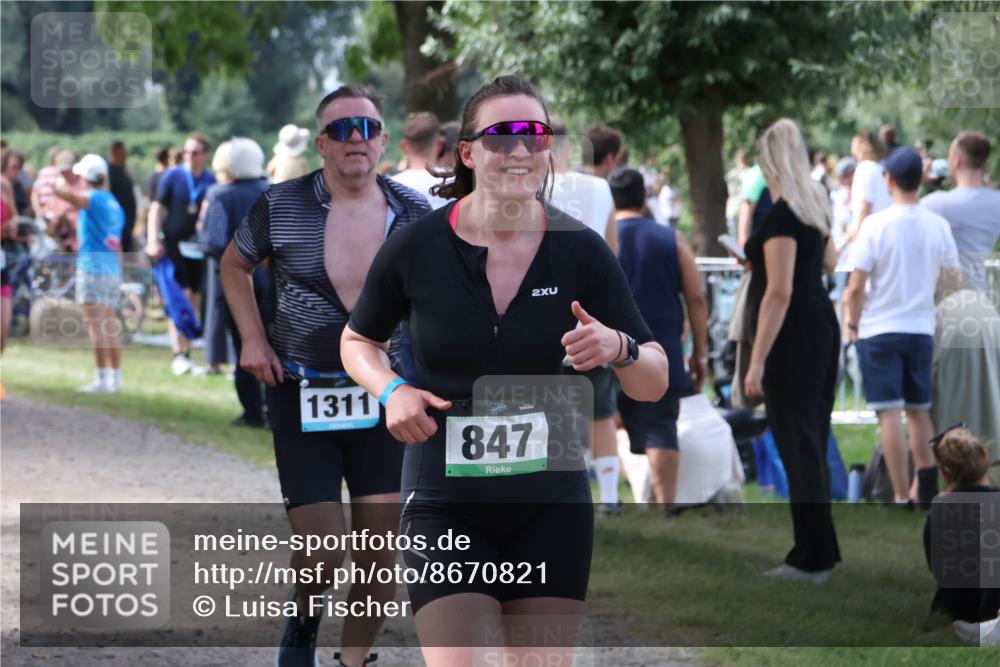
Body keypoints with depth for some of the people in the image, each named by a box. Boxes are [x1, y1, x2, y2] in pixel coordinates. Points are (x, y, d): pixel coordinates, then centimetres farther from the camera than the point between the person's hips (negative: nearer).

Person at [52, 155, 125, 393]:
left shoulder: (94, 198, -8)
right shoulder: (114, 203, 15)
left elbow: (63, 192, -27)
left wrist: (60, 183, -5)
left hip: (92, 267, -8)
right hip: (113, 269, 8)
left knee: (96, 325, -8)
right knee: (111, 326, 11)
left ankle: (102, 380, -10)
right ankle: (115, 378, 13)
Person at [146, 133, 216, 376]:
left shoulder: (212, 181, 5)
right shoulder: (173, 176, -2)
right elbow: (157, 209, -2)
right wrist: (153, 241, -11)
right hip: (173, 244, -3)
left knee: (194, 300, 7)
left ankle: (186, 353, 16)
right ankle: (178, 353, -10)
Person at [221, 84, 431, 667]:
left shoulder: (415, 214, -4)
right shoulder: (281, 207, -8)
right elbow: (235, 266, 11)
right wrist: (253, 337, -1)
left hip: (383, 396, 2)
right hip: (302, 394, -2)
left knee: (379, 557, 0)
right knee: (322, 550, -6)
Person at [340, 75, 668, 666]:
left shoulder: (581, 251, -4)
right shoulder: (415, 249, -6)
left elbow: (654, 385, -1)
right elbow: (359, 340, 12)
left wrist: (619, 348, -23)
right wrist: (391, 390, -9)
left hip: (551, 505, 2)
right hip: (445, 506, -2)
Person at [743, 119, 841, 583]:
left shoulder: (782, 214, -18)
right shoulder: (813, 206, 10)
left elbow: (780, 292, -23)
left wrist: (757, 362, -23)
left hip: (793, 336, -10)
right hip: (820, 325, 10)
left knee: (797, 443, -6)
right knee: (811, 441, 14)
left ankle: (812, 560, -4)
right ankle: (816, 551, 20)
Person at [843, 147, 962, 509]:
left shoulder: (876, 225, -13)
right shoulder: (938, 226, -2)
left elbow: (856, 287, -13)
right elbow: (952, 282, 8)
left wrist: (851, 322, 4)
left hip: (880, 330, -4)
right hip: (922, 328, 4)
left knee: (890, 413, -2)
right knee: (919, 410, 16)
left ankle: (902, 499, -5)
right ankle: (928, 489, 14)